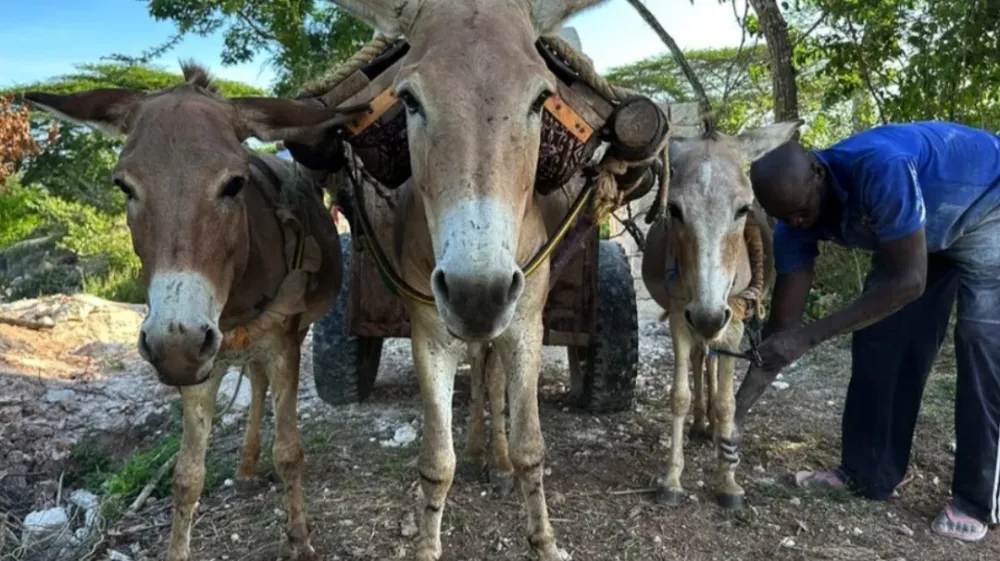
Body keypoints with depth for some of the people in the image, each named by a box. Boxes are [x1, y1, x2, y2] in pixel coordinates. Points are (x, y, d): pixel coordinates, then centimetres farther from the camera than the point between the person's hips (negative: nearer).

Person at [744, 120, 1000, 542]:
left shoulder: (881, 167, -42)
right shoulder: (794, 222, -21)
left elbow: (908, 281, -40)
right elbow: (782, 323, -19)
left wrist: (810, 336, -43)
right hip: (919, 228, 6)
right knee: (878, 337, -2)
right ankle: (867, 473, 9)